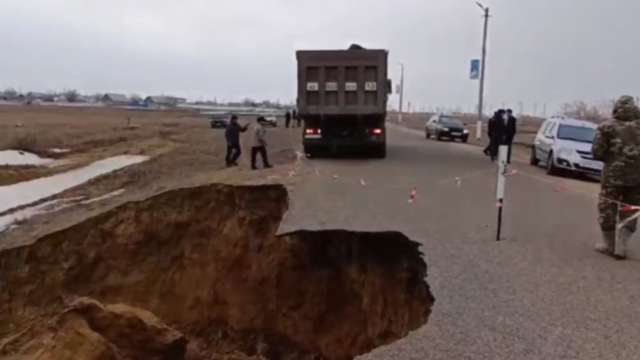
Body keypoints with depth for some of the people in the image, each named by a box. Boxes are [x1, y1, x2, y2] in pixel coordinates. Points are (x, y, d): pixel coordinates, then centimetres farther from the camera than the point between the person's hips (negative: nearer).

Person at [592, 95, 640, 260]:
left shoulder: (607, 127, -3)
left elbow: (597, 153, -6)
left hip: (614, 174, -2)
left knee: (607, 210, 11)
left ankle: (608, 245, 20)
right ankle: (621, 246, 9)